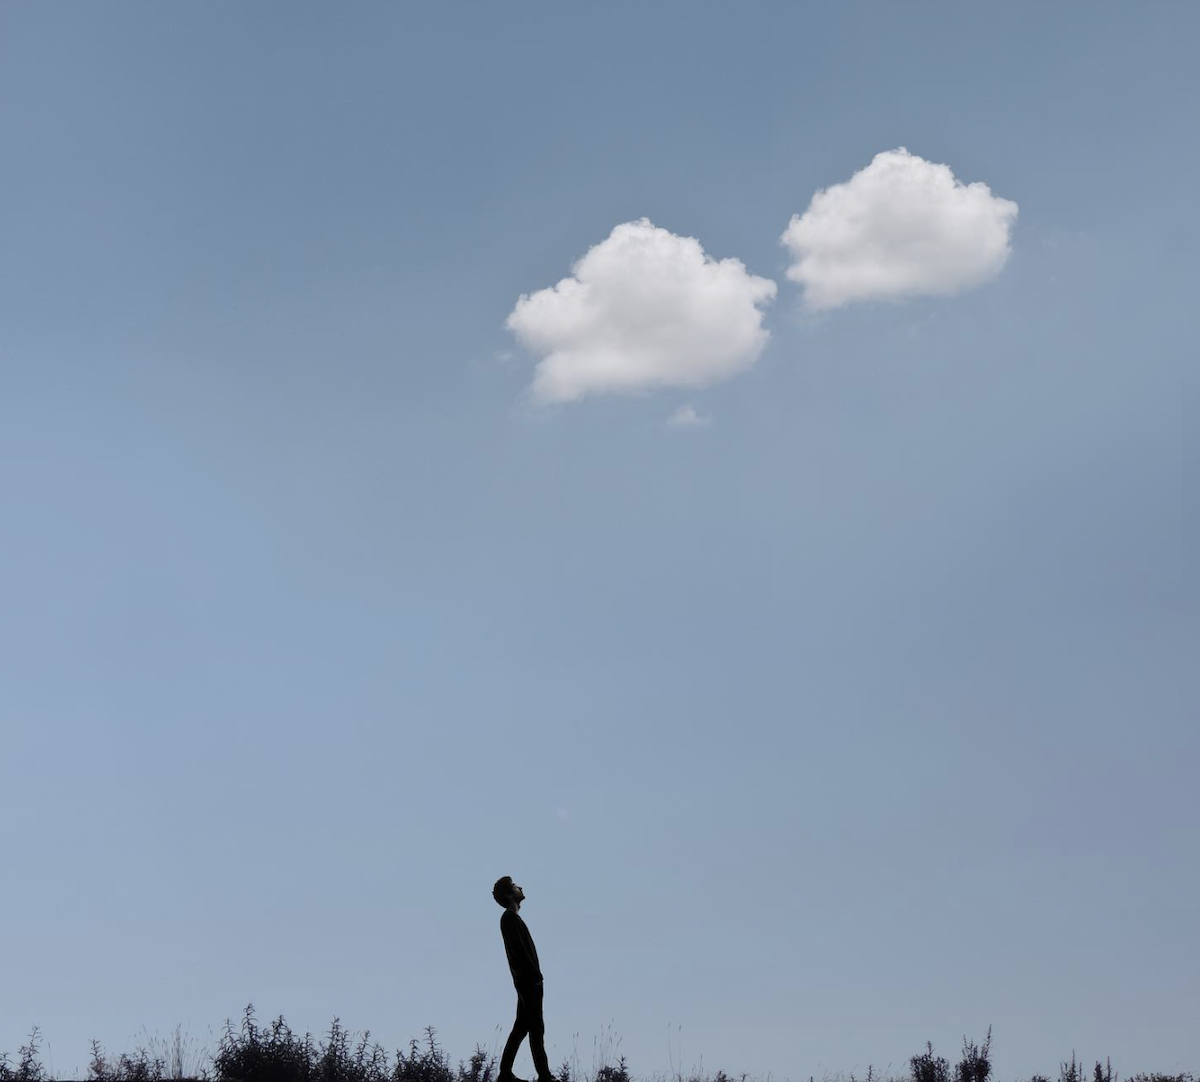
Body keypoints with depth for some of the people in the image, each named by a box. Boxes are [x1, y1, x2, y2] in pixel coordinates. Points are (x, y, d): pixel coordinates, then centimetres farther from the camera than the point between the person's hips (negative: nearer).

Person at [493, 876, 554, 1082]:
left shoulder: (511, 918, 21)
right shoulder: (510, 918, -10)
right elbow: (519, 950, -18)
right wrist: (534, 975, -21)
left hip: (526, 981, 10)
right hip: (529, 980, -10)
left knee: (521, 1027, 11)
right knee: (536, 1028, -10)